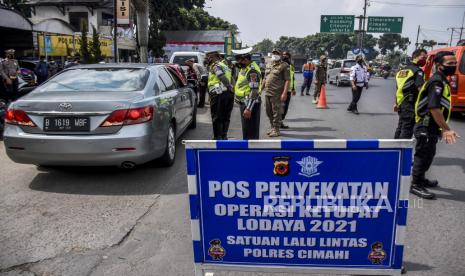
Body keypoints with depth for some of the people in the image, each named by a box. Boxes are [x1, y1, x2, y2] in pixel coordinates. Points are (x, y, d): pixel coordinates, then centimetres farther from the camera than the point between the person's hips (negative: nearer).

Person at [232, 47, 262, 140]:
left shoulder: (253, 70, -18)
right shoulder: (244, 68, 13)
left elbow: (254, 91, -24)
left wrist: (249, 108, -27)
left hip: (250, 104, -10)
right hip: (243, 103, 10)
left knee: (250, 131, -6)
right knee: (246, 129, 19)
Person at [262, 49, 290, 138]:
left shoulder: (284, 66, -5)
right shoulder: (269, 65, 17)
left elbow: (287, 80, -11)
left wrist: (284, 93, -19)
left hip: (276, 94, -7)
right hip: (267, 93, 7)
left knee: (276, 112, -2)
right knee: (269, 112, 14)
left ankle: (276, 130, 8)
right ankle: (273, 128, 29)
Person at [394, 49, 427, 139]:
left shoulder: (403, 69, 17)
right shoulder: (418, 71, -10)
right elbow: (420, 88, -22)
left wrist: (396, 103, 23)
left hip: (401, 103, 9)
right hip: (411, 104, -9)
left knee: (400, 127, 18)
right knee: (407, 129, -5)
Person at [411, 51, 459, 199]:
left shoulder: (440, 80, 14)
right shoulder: (437, 82, -19)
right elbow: (434, 108, -27)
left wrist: (442, 129, 22)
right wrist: (446, 129, -26)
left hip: (430, 127, 10)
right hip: (426, 127, -10)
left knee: (428, 154, 21)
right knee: (423, 155, -1)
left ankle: (420, 179, 36)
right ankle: (415, 185, 9)